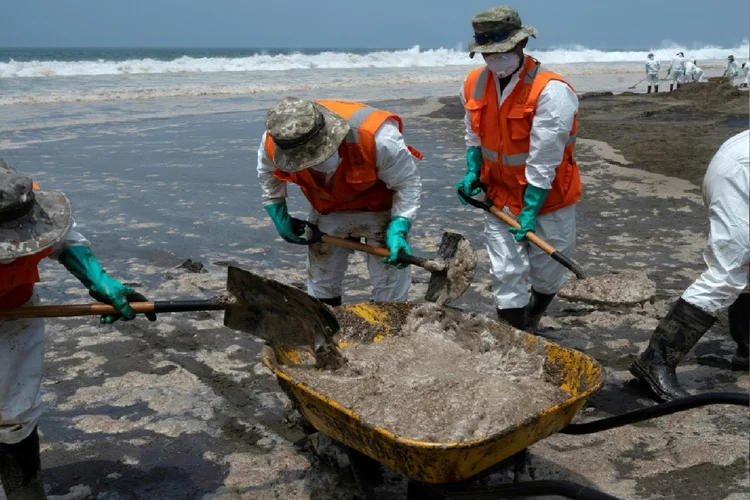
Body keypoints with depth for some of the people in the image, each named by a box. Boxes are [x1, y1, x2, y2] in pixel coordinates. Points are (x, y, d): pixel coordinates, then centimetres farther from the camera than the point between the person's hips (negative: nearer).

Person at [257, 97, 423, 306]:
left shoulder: (378, 137, -39)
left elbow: (407, 182, -23)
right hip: (326, 211, 3)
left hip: (379, 210, -3)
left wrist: (399, 229, -32)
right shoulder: (272, 143, -26)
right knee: (321, 287, 13)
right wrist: (279, 215, 0)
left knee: (389, 286, -1)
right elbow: (267, 174, 0)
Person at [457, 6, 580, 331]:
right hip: (500, 196, 3)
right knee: (506, 275, 2)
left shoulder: (551, 91, -26)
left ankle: (530, 325, 43)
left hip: (548, 197, -3)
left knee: (547, 274, 13)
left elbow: (544, 160, -23)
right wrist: (472, 173, -5)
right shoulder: (474, 84, -7)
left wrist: (530, 210, -20)